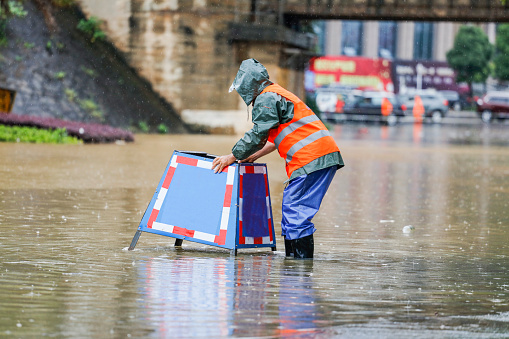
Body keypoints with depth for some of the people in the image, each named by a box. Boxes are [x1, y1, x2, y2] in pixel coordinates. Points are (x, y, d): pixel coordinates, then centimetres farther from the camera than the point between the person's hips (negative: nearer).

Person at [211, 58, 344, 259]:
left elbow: (258, 135, -6)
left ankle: (302, 260, -11)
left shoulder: (266, 98, -5)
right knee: (292, 208, 13)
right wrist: (254, 156, 33)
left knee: (295, 210, -9)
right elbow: (276, 137, 33)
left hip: (311, 158, -10)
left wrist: (233, 157, 3)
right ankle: (291, 256, 14)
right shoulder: (278, 95, 28)